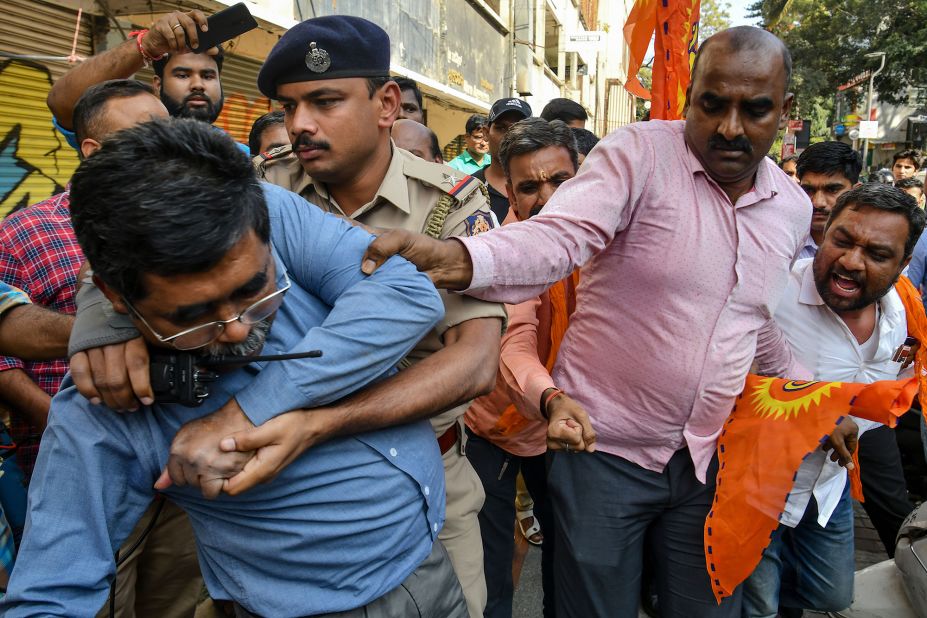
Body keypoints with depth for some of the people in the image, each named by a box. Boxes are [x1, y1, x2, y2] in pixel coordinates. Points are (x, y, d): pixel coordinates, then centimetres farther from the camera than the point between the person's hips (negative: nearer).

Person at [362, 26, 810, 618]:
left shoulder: (794, 208, 5)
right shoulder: (637, 153, -13)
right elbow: (557, 236, -31)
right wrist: (456, 258, -49)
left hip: (710, 458, 5)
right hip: (605, 447, -4)